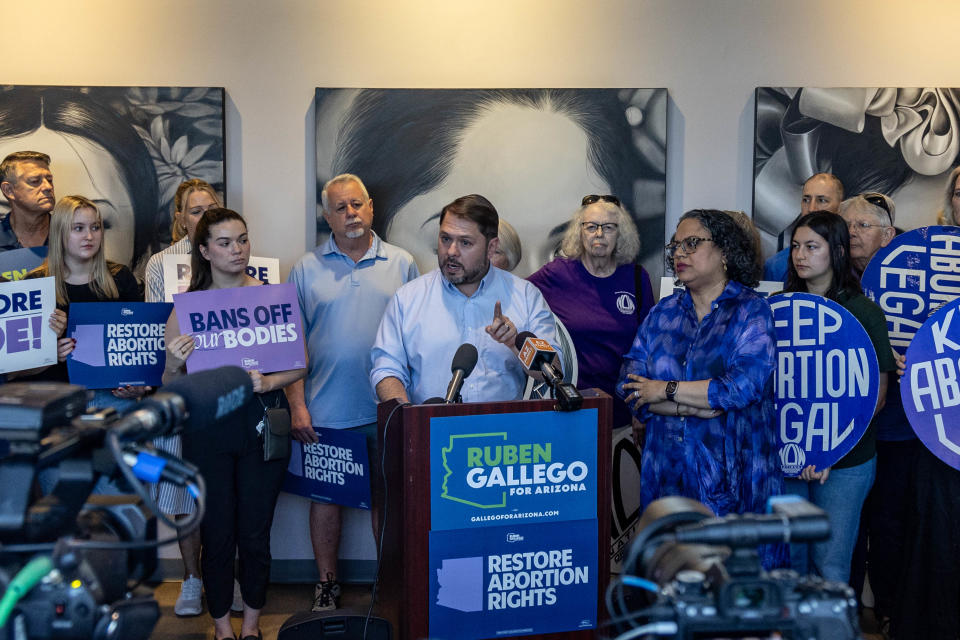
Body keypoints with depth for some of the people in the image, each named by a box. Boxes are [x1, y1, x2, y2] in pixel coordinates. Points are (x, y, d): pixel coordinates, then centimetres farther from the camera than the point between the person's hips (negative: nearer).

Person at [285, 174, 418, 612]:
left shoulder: (401, 265, 6)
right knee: (325, 494, 9)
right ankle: (326, 583, 23)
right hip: (325, 410, 0)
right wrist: (297, 405, -4)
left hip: (387, 410, 0)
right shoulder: (308, 269, 4)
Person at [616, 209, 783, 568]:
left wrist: (667, 391, -8)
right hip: (667, 473, 4)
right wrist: (692, 406, -12)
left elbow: (743, 386, -16)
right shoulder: (662, 314, 12)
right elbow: (630, 385, 2)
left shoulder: (751, 312, -2)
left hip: (732, 476, -4)